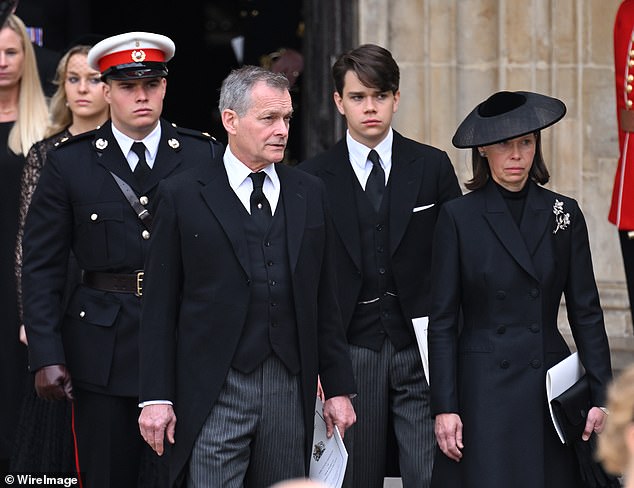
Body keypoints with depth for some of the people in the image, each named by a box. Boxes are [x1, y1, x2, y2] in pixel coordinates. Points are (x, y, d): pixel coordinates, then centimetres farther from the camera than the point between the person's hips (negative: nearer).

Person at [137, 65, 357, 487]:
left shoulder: (308, 193, 12)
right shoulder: (183, 195, 1)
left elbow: (324, 300, 14)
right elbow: (160, 306, 0)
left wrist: (338, 387, 10)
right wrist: (156, 397, -5)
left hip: (290, 389, 4)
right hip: (213, 394, -3)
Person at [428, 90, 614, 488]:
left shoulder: (564, 214, 6)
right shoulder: (459, 217, -1)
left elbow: (586, 312, 7)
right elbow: (443, 321, -1)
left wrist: (600, 395, 1)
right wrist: (444, 406, -6)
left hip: (550, 387, 2)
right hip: (482, 391, -2)